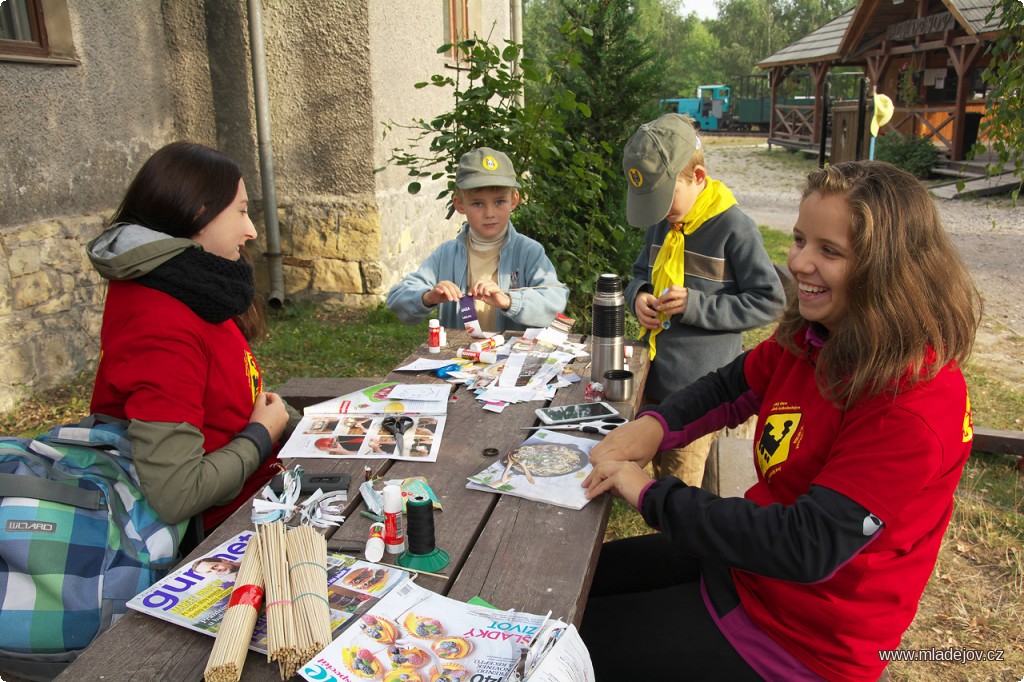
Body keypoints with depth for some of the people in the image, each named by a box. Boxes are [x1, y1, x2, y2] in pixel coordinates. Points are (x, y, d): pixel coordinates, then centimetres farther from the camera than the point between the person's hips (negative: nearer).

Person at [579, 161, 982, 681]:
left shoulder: (915, 402, -29)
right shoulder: (812, 336, -5)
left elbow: (809, 549, -32)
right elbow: (729, 388, 10)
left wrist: (649, 494, -26)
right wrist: (654, 425, -12)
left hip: (803, 639, -7)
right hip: (748, 558, 7)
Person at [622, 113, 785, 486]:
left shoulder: (733, 226, -13)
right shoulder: (661, 224, 8)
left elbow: (769, 301, -10)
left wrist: (697, 306, -19)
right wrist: (638, 295, -1)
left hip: (699, 390, -7)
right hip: (654, 382, 7)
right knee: (660, 477, 18)